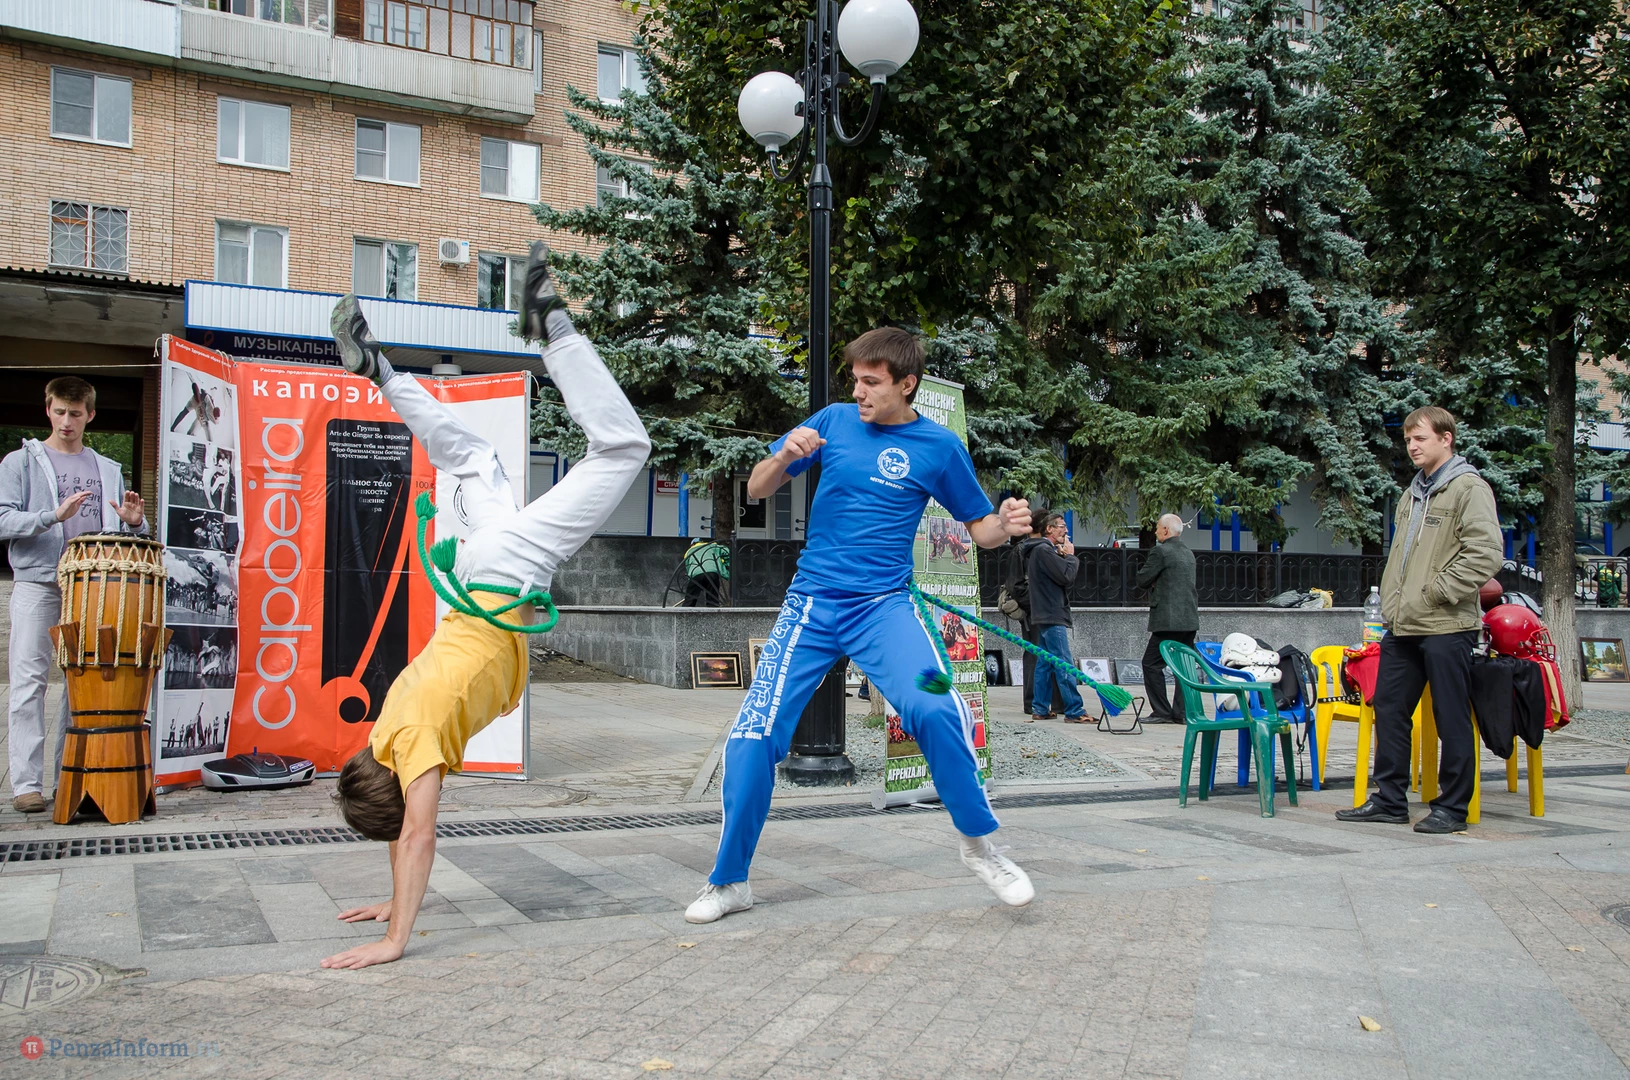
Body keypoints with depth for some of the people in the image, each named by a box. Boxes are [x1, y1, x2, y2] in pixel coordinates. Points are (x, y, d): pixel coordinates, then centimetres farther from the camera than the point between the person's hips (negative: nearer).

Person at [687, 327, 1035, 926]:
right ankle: (728, 881, 12)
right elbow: (757, 489, 9)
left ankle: (979, 842, -4)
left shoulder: (939, 446, 1)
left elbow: (979, 527, 10)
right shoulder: (834, 421, 4)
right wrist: (785, 456, -13)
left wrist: (1006, 525, -14)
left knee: (934, 709, -28)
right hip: (810, 605, 2)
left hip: (883, 606, -2)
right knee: (753, 739, -7)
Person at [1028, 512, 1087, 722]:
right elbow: (1066, 576, -19)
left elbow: (1068, 578, 18)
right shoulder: (1043, 551, -12)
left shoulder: (1047, 551, 21)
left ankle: (1040, 709, 13)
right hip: (1052, 617, -11)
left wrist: (1066, 557, 5)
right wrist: (1070, 556, -2)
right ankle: (1074, 711, -10)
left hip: (1046, 616, 11)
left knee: (1045, 663, 11)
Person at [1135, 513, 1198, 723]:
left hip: (1169, 619, -8)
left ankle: (1162, 712, -4)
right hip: (1189, 619, 8)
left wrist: (1152, 583, 12)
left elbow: (1142, 580, -7)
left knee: (1151, 663, -2)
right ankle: (1183, 712, 9)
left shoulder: (1161, 552, -10)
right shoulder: (1188, 553, 16)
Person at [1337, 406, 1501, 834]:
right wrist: (1390, 601, 14)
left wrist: (1436, 592, -15)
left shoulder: (1469, 488, -7)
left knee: (1452, 719, 1)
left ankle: (1452, 807, 10)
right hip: (1401, 624, 8)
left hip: (1446, 625, -8)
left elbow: (1485, 554, -17)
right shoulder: (1414, 492, 18)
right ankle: (1390, 800, 19)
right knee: (1389, 709, 10)